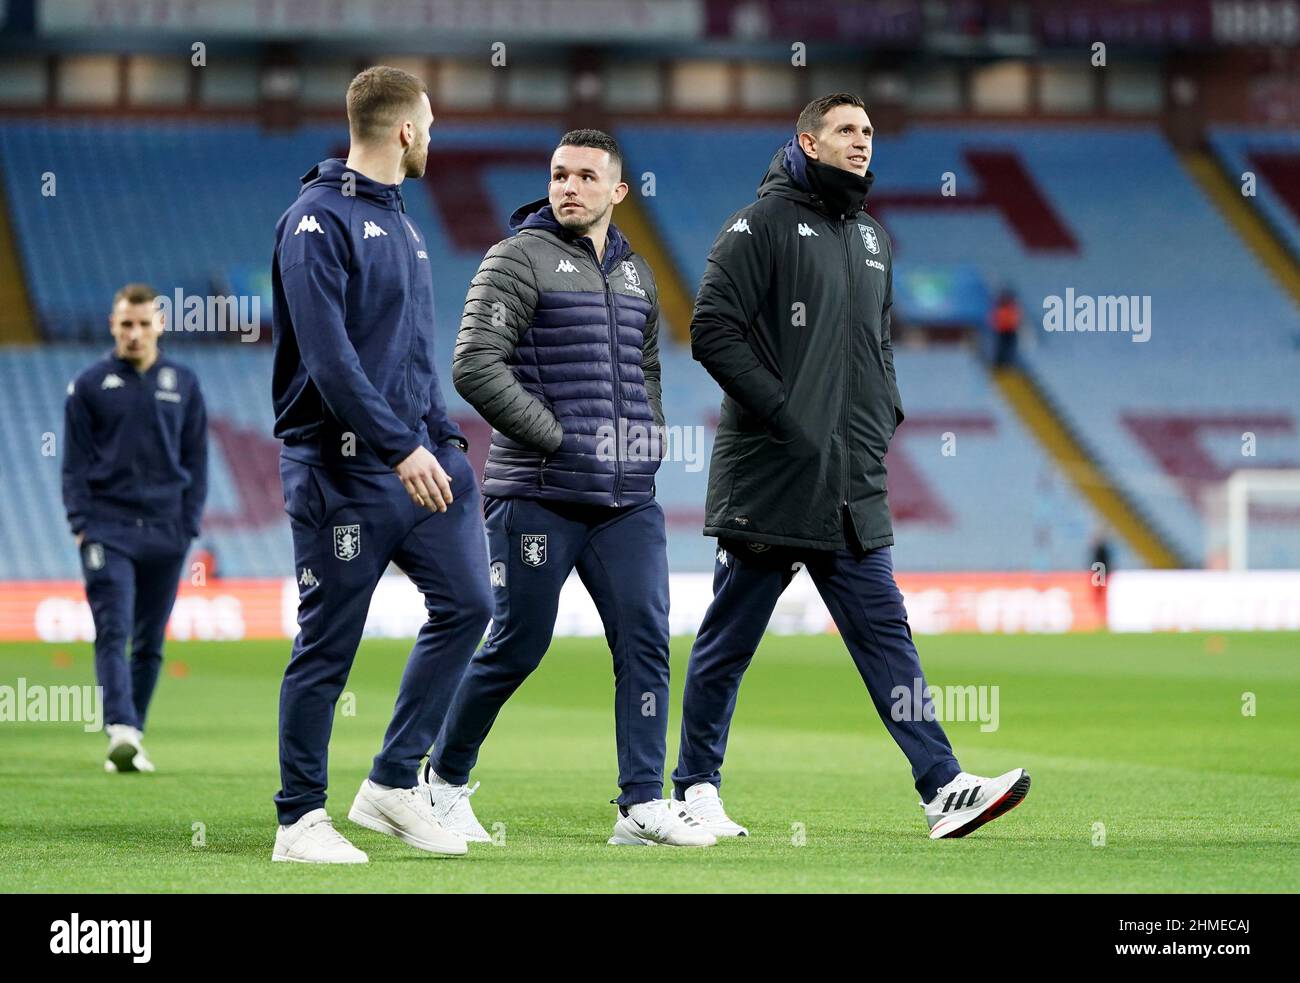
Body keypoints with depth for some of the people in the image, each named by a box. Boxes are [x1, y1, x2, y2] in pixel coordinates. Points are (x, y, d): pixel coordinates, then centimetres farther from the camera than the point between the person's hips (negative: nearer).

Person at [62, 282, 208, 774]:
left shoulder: (183, 384, 9)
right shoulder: (89, 385, 4)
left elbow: (196, 459, 11)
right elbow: (75, 461, 4)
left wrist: (189, 525, 3)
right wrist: (81, 523, -6)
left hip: (165, 532, 2)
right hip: (108, 529, -2)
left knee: (151, 642, 5)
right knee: (113, 633, -14)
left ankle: (132, 737, 13)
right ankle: (120, 733, -26)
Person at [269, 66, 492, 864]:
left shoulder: (399, 220, 19)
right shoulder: (320, 219, -11)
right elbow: (329, 353, -20)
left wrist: (445, 439, 12)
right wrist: (401, 449, -24)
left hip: (414, 455, 8)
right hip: (345, 467, -8)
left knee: (466, 601, -2)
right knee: (329, 642, -2)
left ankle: (394, 784, 8)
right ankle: (301, 820, 8)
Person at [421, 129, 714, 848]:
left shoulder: (636, 276, 17)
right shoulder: (519, 258, -4)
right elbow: (475, 367, -13)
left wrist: (646, 444, 13)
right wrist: (557, 437, -15)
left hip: (627, 501, 6)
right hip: (536, 496, -6)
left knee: (646, 640, -4)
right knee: (517, 646, -1)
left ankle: (643, 803, -2)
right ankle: (444, 777, 18)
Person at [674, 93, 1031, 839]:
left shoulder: (875, 238, 18)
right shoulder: (764, 223, -5)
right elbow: (714, 330, -12)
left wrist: (885, 414, 11)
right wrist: (783, 412, -15)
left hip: (854, 484, 6)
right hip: (769, 478, -6)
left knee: (886, 633, -1)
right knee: (729, 640, 3)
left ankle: (944, 790, -8)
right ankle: (697, 788, 13)